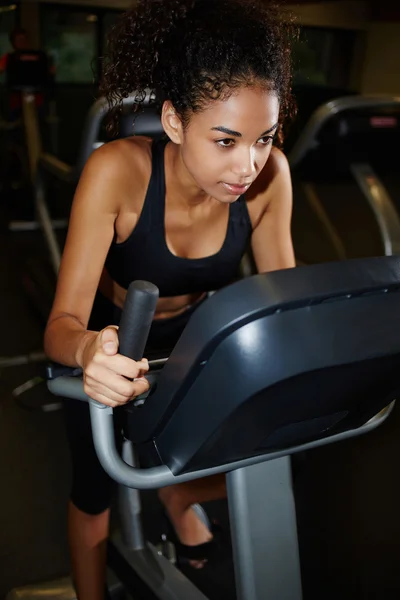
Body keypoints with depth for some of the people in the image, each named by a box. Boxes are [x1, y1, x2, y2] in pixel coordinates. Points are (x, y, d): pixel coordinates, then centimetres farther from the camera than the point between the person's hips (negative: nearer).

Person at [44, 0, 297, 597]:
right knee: (97, 487, 3)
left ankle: (176, 493, 36)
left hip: (193, 333, 3)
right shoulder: (119, 171, -35)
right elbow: (61, 324, -34)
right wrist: (87, 350, -58)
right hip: (109, 341, -2)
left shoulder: (270, 175, -25)